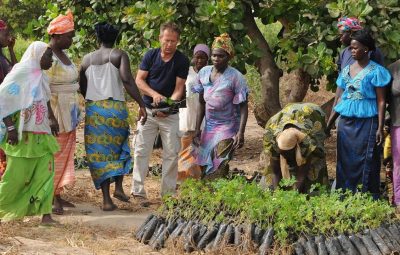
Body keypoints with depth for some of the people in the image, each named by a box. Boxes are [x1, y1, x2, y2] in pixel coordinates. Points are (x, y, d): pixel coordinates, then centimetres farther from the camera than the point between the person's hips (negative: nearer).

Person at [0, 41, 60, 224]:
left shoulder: (41, 77, 12)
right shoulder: (21, 74, -11)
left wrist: (52, 119, 14)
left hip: (41, 135, 8)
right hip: (22, 136, -8)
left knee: (46, 172, 0)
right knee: (16, 178, -2)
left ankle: (45, 214, -1)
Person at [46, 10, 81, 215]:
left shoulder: (63, 55, 13)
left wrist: (75, 114, 21)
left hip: (68, 113, 9)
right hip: (54, 112, -9)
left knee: (64, 155, 11)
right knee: (52, 155, -7)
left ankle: (57, 195, 18)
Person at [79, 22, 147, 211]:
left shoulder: (87, 59, 9)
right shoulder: (119, 55, -2)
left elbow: (82, 88, 13)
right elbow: (127, 80, -16)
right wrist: (141, 104, -15)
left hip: (93, 109, 2)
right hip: (115, 108, -2)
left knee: (99, 153, 5)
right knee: (119, 148, 19)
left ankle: (106, 198, 0)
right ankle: (118, 187, 3)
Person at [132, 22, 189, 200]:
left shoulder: (182, 61, -5)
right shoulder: (151, 55, 0)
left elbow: (179, 89, -8)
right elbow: (139, 80, -3)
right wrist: (154, 94, -20)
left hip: (170, 113, -1)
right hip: (148, 110, 1)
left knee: (171, 153, 2)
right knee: (141, 151, -3)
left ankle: (168, 192, 12)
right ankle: (138, 192, 0)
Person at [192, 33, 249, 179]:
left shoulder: (235, 77, -13)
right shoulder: (204, 73, 2)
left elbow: (243, 107, -12)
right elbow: (202, 103, 11)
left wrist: (241, 132, -21)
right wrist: (197, 129, 8)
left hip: (227, 128, -5)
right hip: (209, 127, 6)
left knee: (219, 168, -12)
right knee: (204, 167, 6)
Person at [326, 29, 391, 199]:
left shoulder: (375, 71, -5)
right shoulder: (346, 71, 11)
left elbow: (381, 102, -7)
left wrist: (380, 128, -13)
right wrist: (329, 123, 16)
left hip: (367, 122, -6)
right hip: (346, 122, 6)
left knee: (366, 163, -4)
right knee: (345, 162, 8)